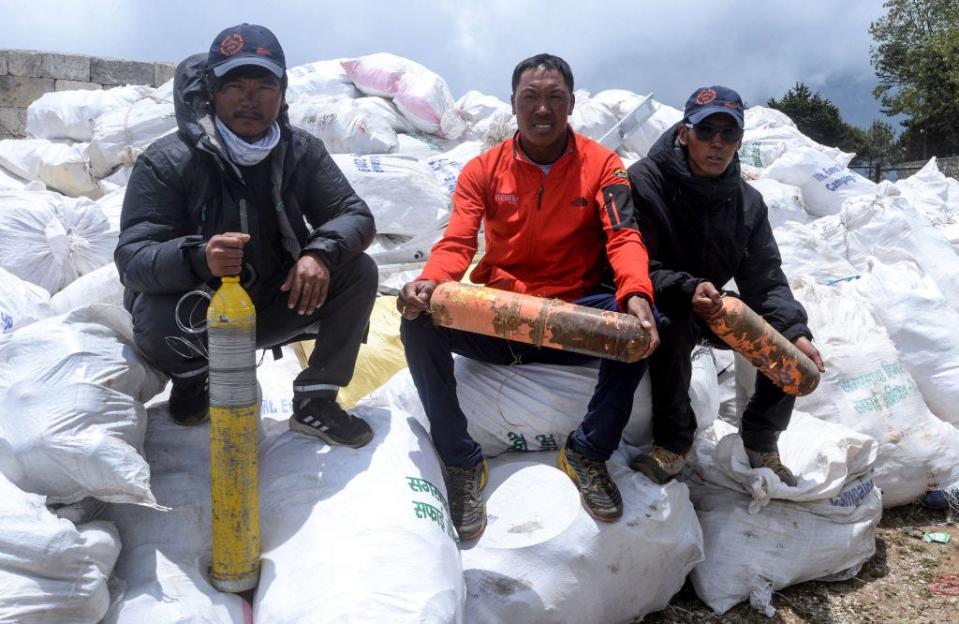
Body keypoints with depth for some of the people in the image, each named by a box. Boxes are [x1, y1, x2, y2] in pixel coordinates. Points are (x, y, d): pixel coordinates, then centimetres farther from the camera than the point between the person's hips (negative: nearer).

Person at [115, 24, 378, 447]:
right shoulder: (166, 162, -17)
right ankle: (191, 375, 3)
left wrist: (321, 251, -32)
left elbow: (356, 216, -8)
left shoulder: (303, 153, -6)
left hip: (272, 308, 3)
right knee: (155, 317, -36)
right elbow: (131, 258, -24)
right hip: (200, 315, -3)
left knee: (359, 272, -16)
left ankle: (315, 403, -7)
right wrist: (198, 258, -46)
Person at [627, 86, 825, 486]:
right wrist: (687, 291, -41)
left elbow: (765, 279, -4)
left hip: (711, 306, 6)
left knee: (786, 342, -10)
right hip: (656, 306, -6)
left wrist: (795, 331, -20)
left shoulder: (748, 202, 0)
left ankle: (761, 442, 11)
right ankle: (672, 442, -20)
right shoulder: (645, 181, -18)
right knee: (674, 323, -38)